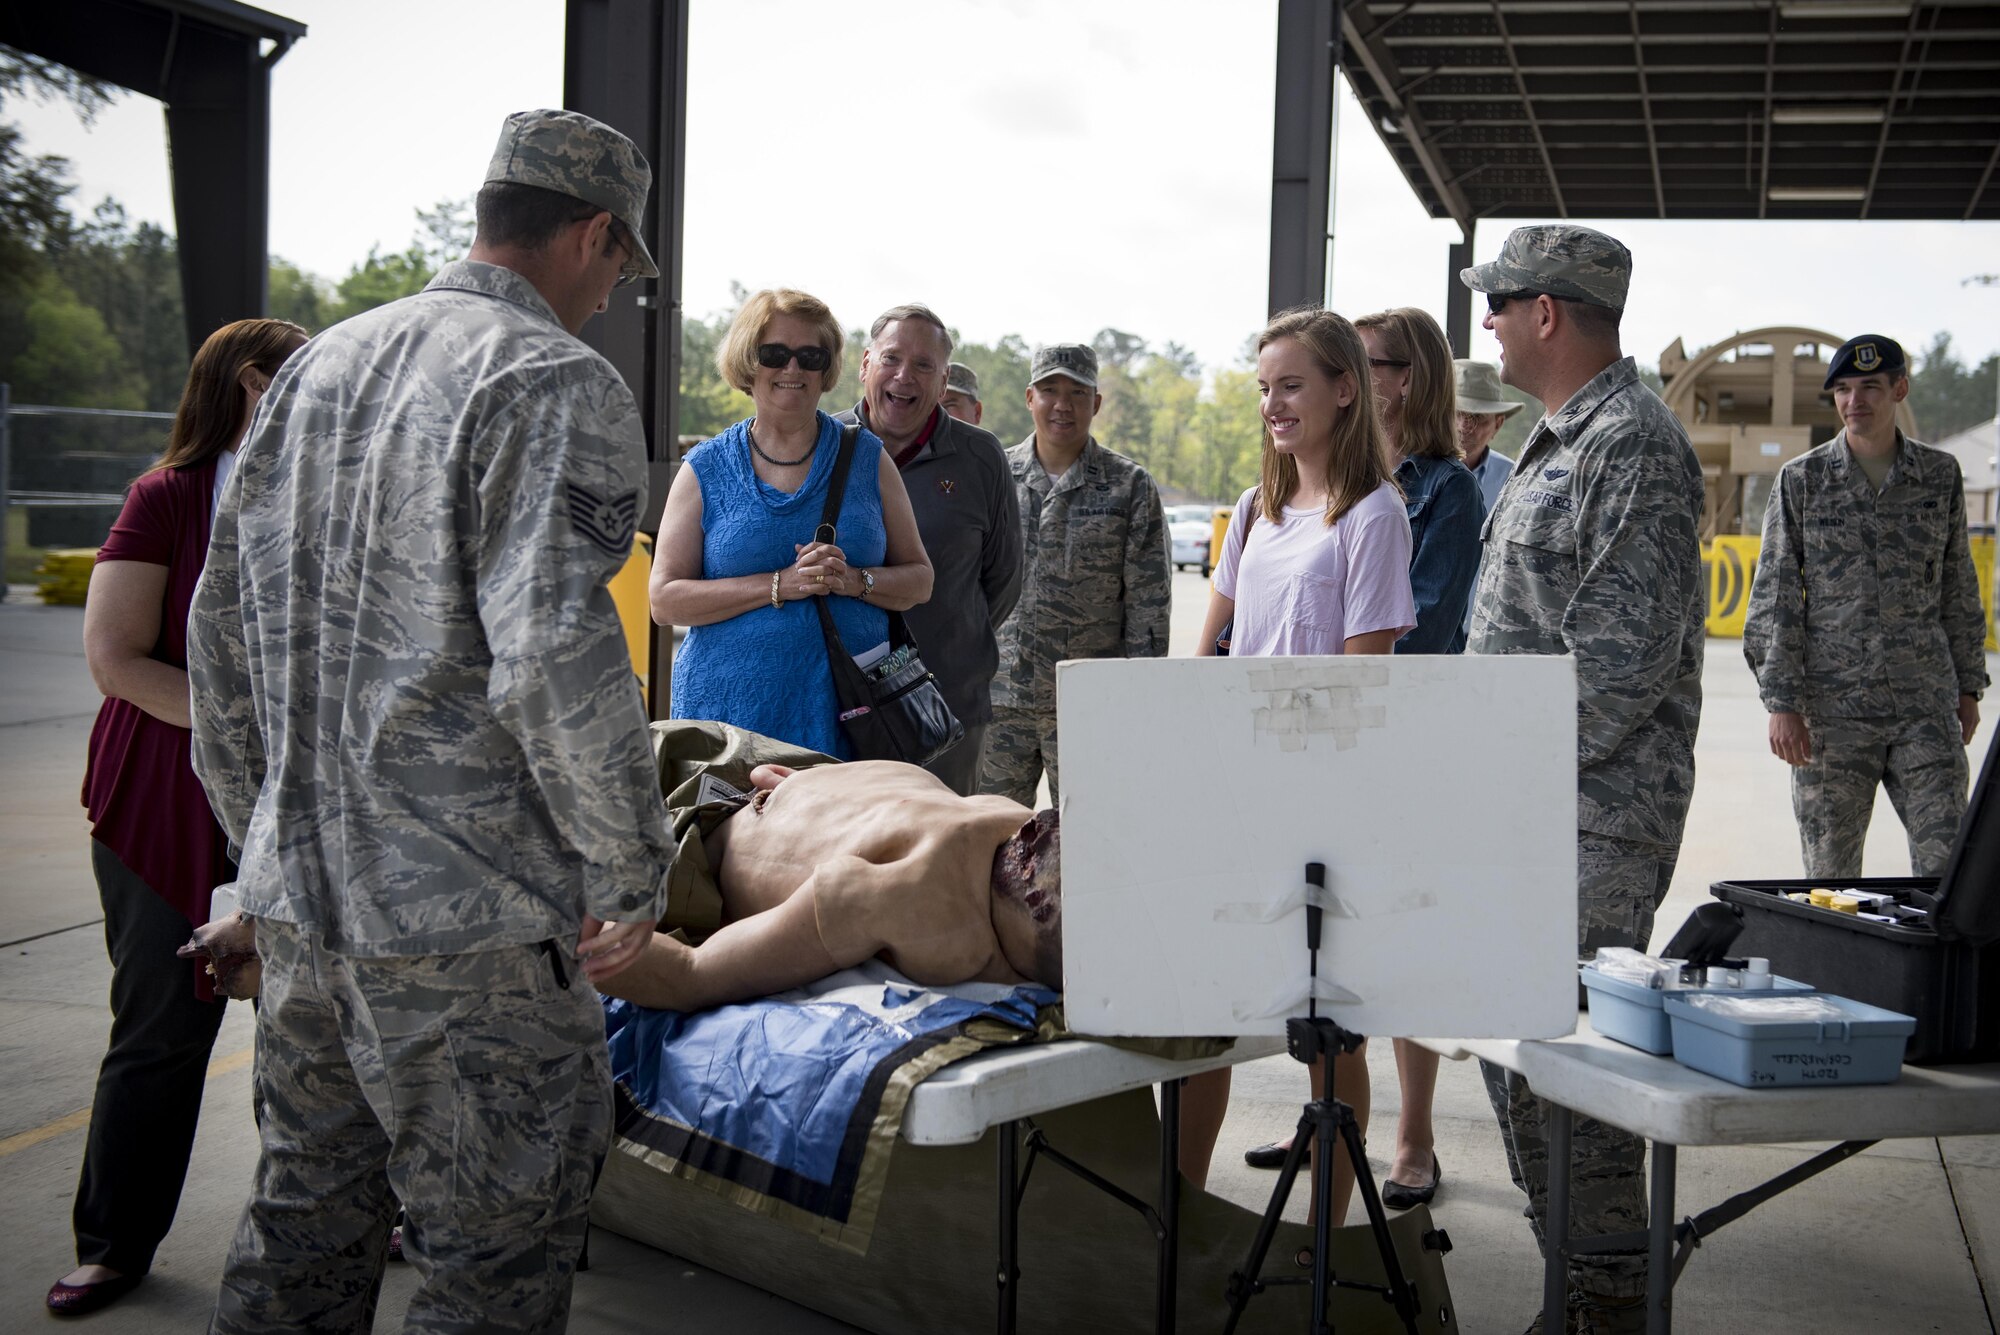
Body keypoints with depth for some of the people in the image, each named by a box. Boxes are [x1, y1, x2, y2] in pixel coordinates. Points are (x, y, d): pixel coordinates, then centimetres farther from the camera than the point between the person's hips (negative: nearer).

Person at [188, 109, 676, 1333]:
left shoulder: (318, 365, 14)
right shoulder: (556, 382, -11)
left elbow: (223, 625, 18)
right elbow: (555, 657, -22)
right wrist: (631, 872, -11)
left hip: (300, 895, 8)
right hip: (472, 921, -8)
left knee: (305, 1227, 20)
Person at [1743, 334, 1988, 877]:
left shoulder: (1940, 475, 8)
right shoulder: (1802, 480, 2)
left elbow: (1959, 590, 16)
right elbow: (1774, 598, 0)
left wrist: (1968, 685, 13)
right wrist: (1781, 701, -7)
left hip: (1926, 706, 1)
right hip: (1832, 707, -1)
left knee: (1948, 864, -3)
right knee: (1831, 877, 4)